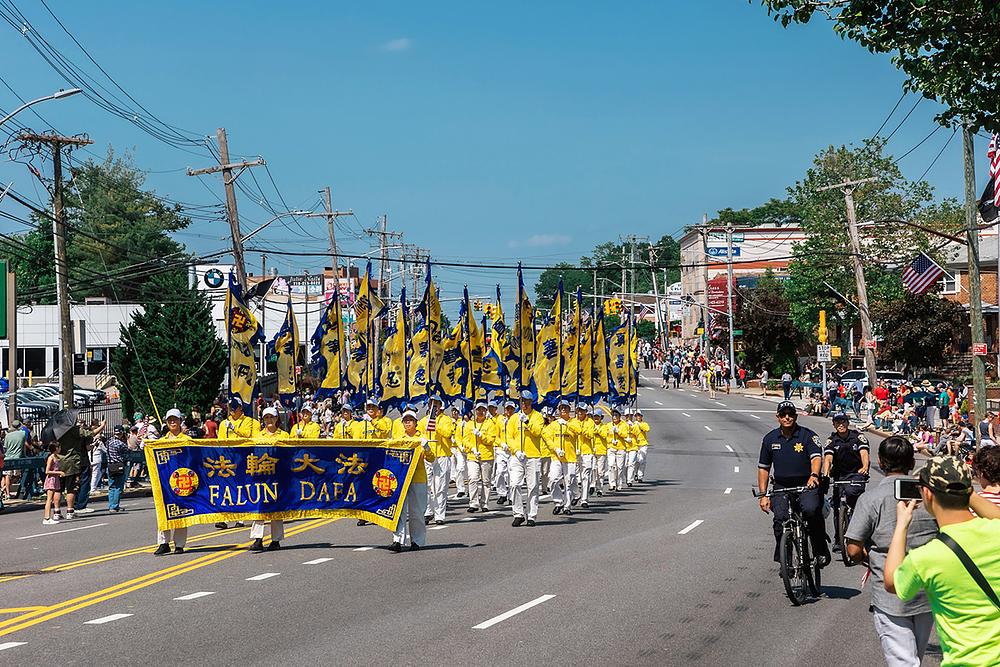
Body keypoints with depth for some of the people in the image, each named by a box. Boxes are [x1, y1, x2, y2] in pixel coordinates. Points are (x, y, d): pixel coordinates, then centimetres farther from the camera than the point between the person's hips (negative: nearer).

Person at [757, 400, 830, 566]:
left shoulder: (807, 435, -2)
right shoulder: (770, 439, 8)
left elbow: (816, 457, -17)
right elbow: (763, 468, 13)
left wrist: (814, 475, -39)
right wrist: (763, 495, 5)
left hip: (806, 485, -2)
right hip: (781, 487, 2)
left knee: (811, 509, -30)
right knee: (780, 518, -21)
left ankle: (821, 551, -11)